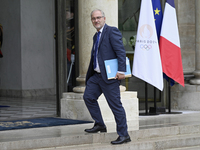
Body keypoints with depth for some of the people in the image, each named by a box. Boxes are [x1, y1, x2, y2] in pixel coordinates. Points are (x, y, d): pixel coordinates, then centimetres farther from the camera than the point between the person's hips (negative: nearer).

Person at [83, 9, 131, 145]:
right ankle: (100, 125, 23)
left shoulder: (112, 32, -9)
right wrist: (89, 75, 18)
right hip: (97, 75, 9)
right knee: (88, 97, 10)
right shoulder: (96, 36, 18)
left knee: (115, 105, -6)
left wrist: (121, 71, -23)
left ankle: (124, 135, 1)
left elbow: (121, 52, -16)